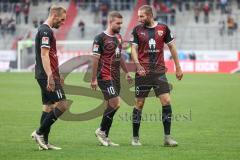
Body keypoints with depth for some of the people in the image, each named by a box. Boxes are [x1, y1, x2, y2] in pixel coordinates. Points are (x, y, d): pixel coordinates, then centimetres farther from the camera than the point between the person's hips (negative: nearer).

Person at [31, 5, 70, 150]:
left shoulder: (47, 30, 19)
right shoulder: (46, 31, -13)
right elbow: (44, 55, -21)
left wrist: (57, 75, 30)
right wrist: (50, 76, -26)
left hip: (46, 76, 10)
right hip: (47, 76, -10)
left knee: (48, 107, 9)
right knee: (62, 104, -10)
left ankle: (44, 142, 10)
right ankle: (40, 132, -6)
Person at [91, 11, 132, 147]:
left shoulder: (118, 37, 14)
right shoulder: (101, 38, -10)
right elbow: (95, 58, -11)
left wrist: (127, 72, 22)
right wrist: (94, 79, -14)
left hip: (116, 77, 8)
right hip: (105, 77, -8)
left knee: (111, 106, 7)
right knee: (115, 103, -15)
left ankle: (105, 137, 11)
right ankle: (101, 131, 0)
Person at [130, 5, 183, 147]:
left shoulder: (163, 28, 4)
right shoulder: (137, 30, 2)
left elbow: (171, 47, 10)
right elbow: (134, 49, -2)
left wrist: (178, 67, 10)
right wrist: (138, 65, -19)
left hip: (159, 72, 1)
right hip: (142, 72, -1)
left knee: (167, 101, -8)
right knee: (139, 104, 1)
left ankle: (167, 137, -2)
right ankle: (135, 137, 12)